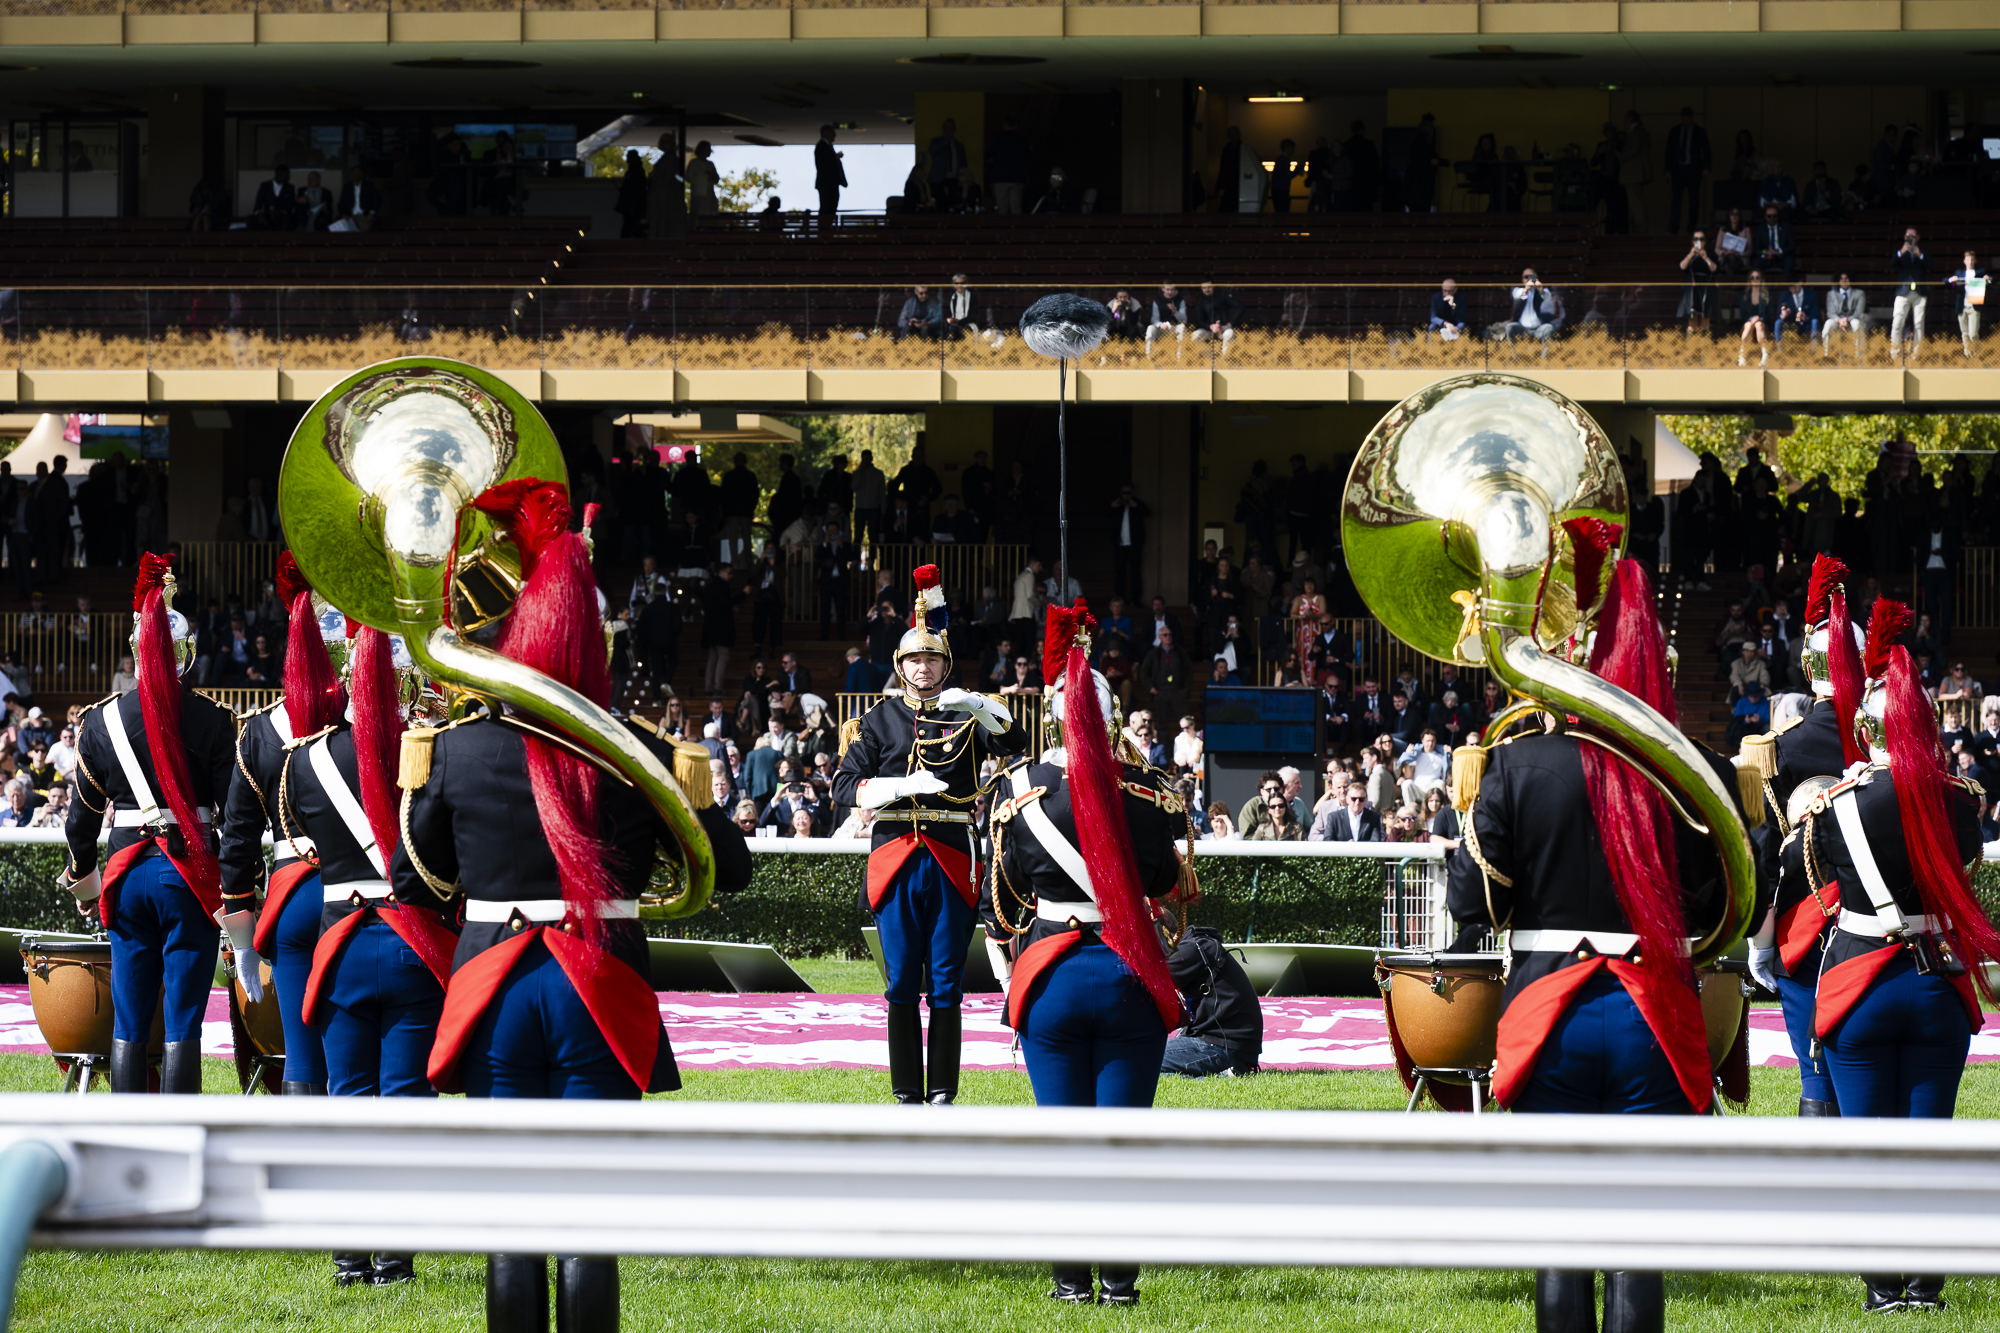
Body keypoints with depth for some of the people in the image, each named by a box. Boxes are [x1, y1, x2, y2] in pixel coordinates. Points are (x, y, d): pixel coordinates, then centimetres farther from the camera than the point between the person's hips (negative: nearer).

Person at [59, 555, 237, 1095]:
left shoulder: (101, 721, 2)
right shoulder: (212, 722, -6)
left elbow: (81, 815, 11)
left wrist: (84, 880, 28)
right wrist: (239, 907, 0)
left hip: (128, 874, 2)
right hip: (191, 877, -2)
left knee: (129, 1025, 8)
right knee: (182, 1026, -1)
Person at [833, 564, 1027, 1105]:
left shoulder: (968, 715, 8)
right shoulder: (882, 719, 10)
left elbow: (1015, 744, -9)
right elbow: (844, 785, 4)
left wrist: (979, 704, -25)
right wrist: (901, 786, -12)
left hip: (951, 862, -1)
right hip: (895, 858, 1)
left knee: (945, 984, 0)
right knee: (902, 984, 2)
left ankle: (943, 1093, 4)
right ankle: (907, 1095, 6)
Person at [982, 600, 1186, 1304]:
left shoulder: (1019, 790, -4)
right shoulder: (1147, 792, -5)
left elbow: (999, 898, 3)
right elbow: (1166, 884, 3)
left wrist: (1010, 976, 14)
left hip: (1049, 975, 0)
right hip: (1133, 976, 0)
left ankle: (1071, 1279, 7)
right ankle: (1120, 1278, 6)